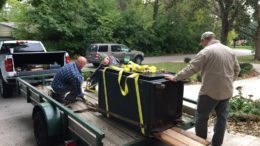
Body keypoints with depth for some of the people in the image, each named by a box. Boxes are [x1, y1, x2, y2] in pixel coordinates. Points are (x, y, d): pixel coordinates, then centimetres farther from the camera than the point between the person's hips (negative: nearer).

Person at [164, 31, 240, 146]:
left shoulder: (207, 51, -13)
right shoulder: (230, 51, 9)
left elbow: (191, 68, -16)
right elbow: (236, 70, 17)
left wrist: (175, 78, -9)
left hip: (210, 91, -7)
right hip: (226, 91, 7)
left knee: (201, 117, 8)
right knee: (222, 117, 15)